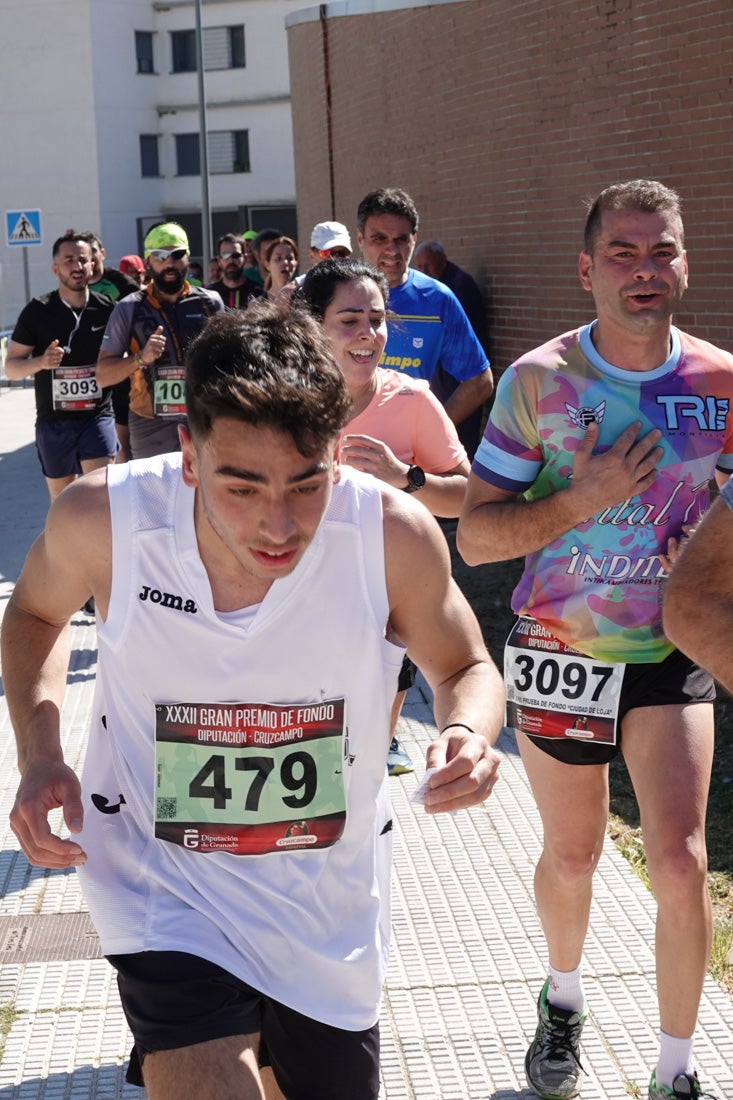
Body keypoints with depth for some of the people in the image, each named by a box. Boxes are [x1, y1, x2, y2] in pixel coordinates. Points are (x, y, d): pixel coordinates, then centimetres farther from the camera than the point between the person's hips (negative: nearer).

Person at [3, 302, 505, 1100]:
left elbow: (464, 668, -3)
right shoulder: (102, 519, -21)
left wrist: (467, 732, -26)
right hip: (163, 888, -2)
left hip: (329, 899, 2)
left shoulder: (394, 535, -22)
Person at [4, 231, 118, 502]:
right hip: (53, 421, 1)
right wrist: (41, 362, -20)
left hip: (98, 417, -1)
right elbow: (11, 367, 0)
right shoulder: (37, 311, -2)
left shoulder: (108, 309, -1)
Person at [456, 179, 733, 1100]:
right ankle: (563, 1000, 45)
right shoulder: (538, 381, -9)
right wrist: (583, 501, -23)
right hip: (558, 653, 0)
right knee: (572, 854, 16)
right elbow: (474, 537, -10)